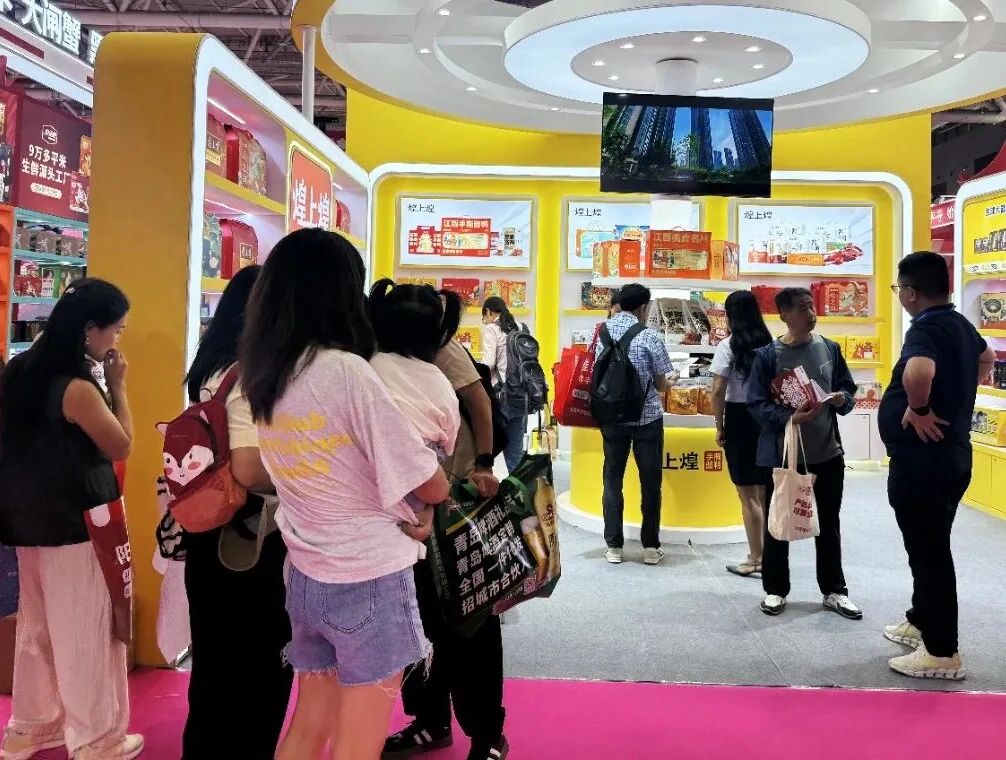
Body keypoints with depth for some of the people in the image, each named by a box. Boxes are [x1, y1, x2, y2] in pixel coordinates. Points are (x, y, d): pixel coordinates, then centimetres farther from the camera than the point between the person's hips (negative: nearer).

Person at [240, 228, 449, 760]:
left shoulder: (263, 376, 1)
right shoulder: (347, 371, -20)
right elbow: (432, 487, -16)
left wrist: (399, 506, 7)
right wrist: (421, 502, 6)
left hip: (306, 577, 7)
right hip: (370, 580, -6)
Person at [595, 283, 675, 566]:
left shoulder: (602, 331, -1)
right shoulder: (649, 337, -12)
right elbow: (661, 386, -5)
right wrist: (670, 381, 16)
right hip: (647, 418, -3)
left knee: (613, 480, 10)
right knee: (650, 482, 8)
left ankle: (614, 546, 12)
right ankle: (651, 547, 14)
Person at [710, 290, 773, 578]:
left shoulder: (728, 346, -10)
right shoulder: (771, 345, 4)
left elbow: (718, 392, -14)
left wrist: (719, 426, -4)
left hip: (740, 419, -5)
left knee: (748, 495, 3)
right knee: (765, 493, 16)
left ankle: (755, 560, 9)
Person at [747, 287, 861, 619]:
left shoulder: (829, 349, 3)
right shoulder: (768, 355, -9)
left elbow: (849, 390, 11)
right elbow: (757, 404, -12)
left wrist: (842, 399, -12)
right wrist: (790, 418, -26)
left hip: (827, 454, 4)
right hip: (782, 454, -3)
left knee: (828, 525, 15)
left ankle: (834, 591, 30)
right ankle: (775, 590, 26)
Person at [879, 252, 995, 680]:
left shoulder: (925, 328, -20)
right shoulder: (959, 323, 9)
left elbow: (918, 372, -44)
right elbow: (986, 358, 32)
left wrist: (919, 409, -26)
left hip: (921, 460, -10)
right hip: (948, 455, 10)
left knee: (928, 553, 0)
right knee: (931, 547, 21)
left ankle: (942, 653, 10)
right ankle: (921, 623, 37)